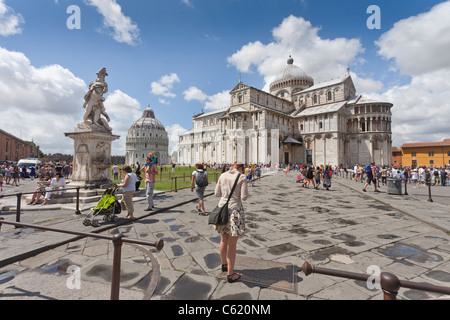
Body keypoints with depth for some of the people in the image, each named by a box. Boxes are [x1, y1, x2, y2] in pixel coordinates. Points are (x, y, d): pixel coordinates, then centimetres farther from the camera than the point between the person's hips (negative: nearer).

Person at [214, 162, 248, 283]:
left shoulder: (223, 175, 5)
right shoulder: (242, 177, -8)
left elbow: (217, 193, 9)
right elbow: (244, 197, -12)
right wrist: (237, 194, 8)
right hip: (235, 210, -5)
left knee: (224, 240, 22)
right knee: (232, 244, 6)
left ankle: (224, 264, 42)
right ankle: (230, 274, 19)